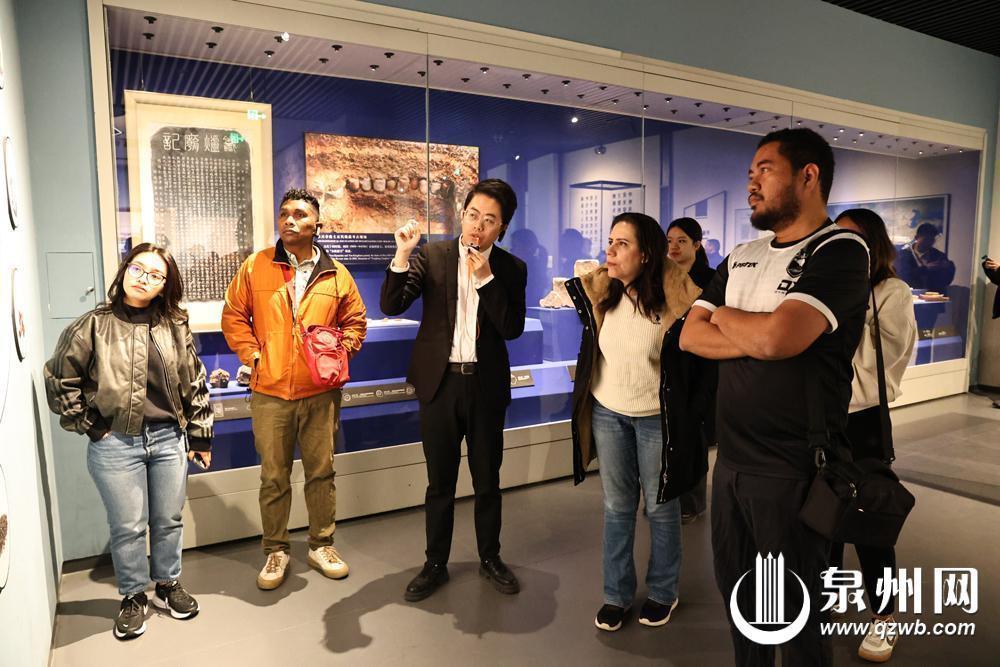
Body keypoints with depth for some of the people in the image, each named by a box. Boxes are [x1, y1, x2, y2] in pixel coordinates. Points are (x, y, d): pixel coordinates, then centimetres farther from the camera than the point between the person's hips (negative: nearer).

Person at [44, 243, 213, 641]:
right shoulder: (95, 325, -4)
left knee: (168, 521, 13)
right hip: (115, 445, -2)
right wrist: (88, 425, -2)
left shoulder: (175, 327, 3)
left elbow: (194, 385, 6)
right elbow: (59, 379, 1)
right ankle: (133, 597, 28)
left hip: (170, 439, 2)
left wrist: (200, 435, 6)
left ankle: (167, 586, 34)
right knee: (128, 527, 8)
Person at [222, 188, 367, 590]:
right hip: (270, 391, -1)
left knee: (321, 471, 11)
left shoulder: (336, 274, 3)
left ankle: (322, 545, 28)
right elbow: (233, 317, 6)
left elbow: (355, 321, 12)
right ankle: (276, 551, 26)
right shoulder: (255, 267, 1)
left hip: (320, 392, 1)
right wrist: (252, 355, -4)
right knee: (273, 477, 9)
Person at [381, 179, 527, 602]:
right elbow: (391, 306, -10)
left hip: (486, 385, 1)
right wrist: (401, 255, -24)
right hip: (440, 382, 0)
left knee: (487, 480, 14)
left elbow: (512, 328, -10)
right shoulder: (431, 256, -2)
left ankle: (490, 559, 33)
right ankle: (435, 564, 28)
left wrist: (486, 277, -17)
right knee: (439, 481, 11)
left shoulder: (511, 269, 0)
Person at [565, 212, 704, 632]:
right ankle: (616, 593, 29)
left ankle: (663, 593, 32)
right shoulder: (599, 294, -6)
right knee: (616, 506, 14)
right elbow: (593, 351, 9)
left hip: (656, 418, -4)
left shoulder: (675, 300, -19)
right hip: (607, 414, 4)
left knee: (660, 506, 13)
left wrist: (692, 410, -13)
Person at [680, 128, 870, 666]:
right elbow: (691, 336, 3)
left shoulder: (839, 250, -13)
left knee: (793, 615, 12)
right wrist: (759, 338, -14)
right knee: (736, 594, 22)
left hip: (792, 470, -7)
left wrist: (724, 315, -7)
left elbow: (776, 337, -28)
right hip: (730, 461, 7)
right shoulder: (741, 258, 10)